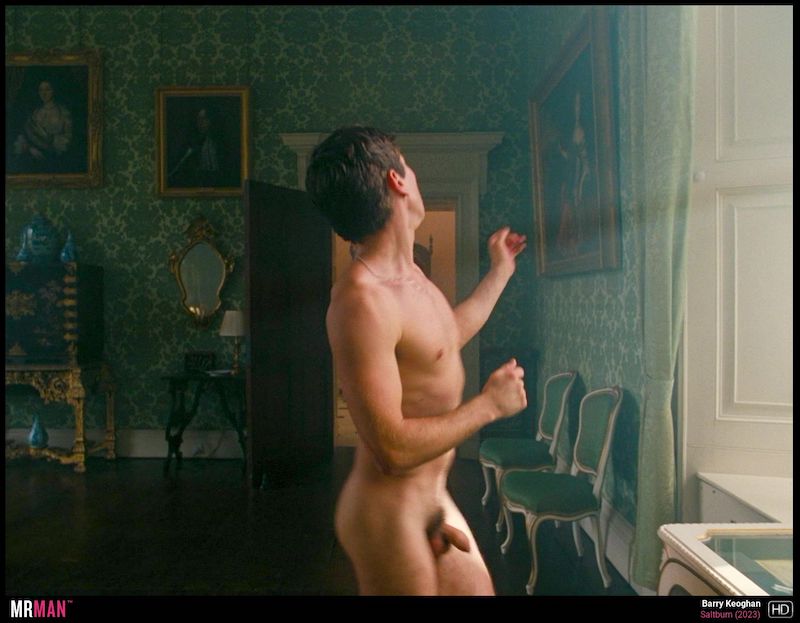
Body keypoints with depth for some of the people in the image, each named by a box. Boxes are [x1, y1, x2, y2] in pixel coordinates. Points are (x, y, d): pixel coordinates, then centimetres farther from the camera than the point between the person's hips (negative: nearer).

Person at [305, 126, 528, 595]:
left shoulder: (410, 275, 4)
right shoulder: (361, 300, -27)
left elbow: (449, 335, 25)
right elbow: (393, 448, -28)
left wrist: (499, 272, 33)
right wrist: (489, 405, -17)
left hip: (433, 499, 9)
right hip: (391, 515, -9)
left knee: (478, 588, 21)